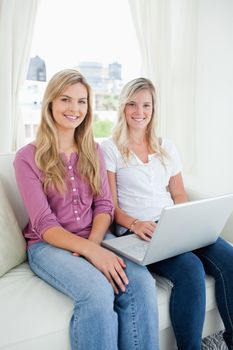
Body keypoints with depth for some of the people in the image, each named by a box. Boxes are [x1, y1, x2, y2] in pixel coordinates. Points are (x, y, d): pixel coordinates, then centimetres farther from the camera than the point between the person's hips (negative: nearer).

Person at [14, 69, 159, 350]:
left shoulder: (93, 151, 11)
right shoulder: (27, 158, -3)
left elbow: (104, 205, 6)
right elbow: (44, 224, -10)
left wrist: (94, 242, -15)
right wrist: (89, 251, -25)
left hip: (95, 239, 4)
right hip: (49, 245, -3)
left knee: (141, 282, -26)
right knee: (98, 293, -33)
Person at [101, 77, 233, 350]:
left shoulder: (166, 147, 18)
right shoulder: (110, 148, 4)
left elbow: (179, 195, 17)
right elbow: (110, 205, -2)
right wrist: (135, 224, -20)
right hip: (136, 232, -4)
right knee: (190, 269, -31)